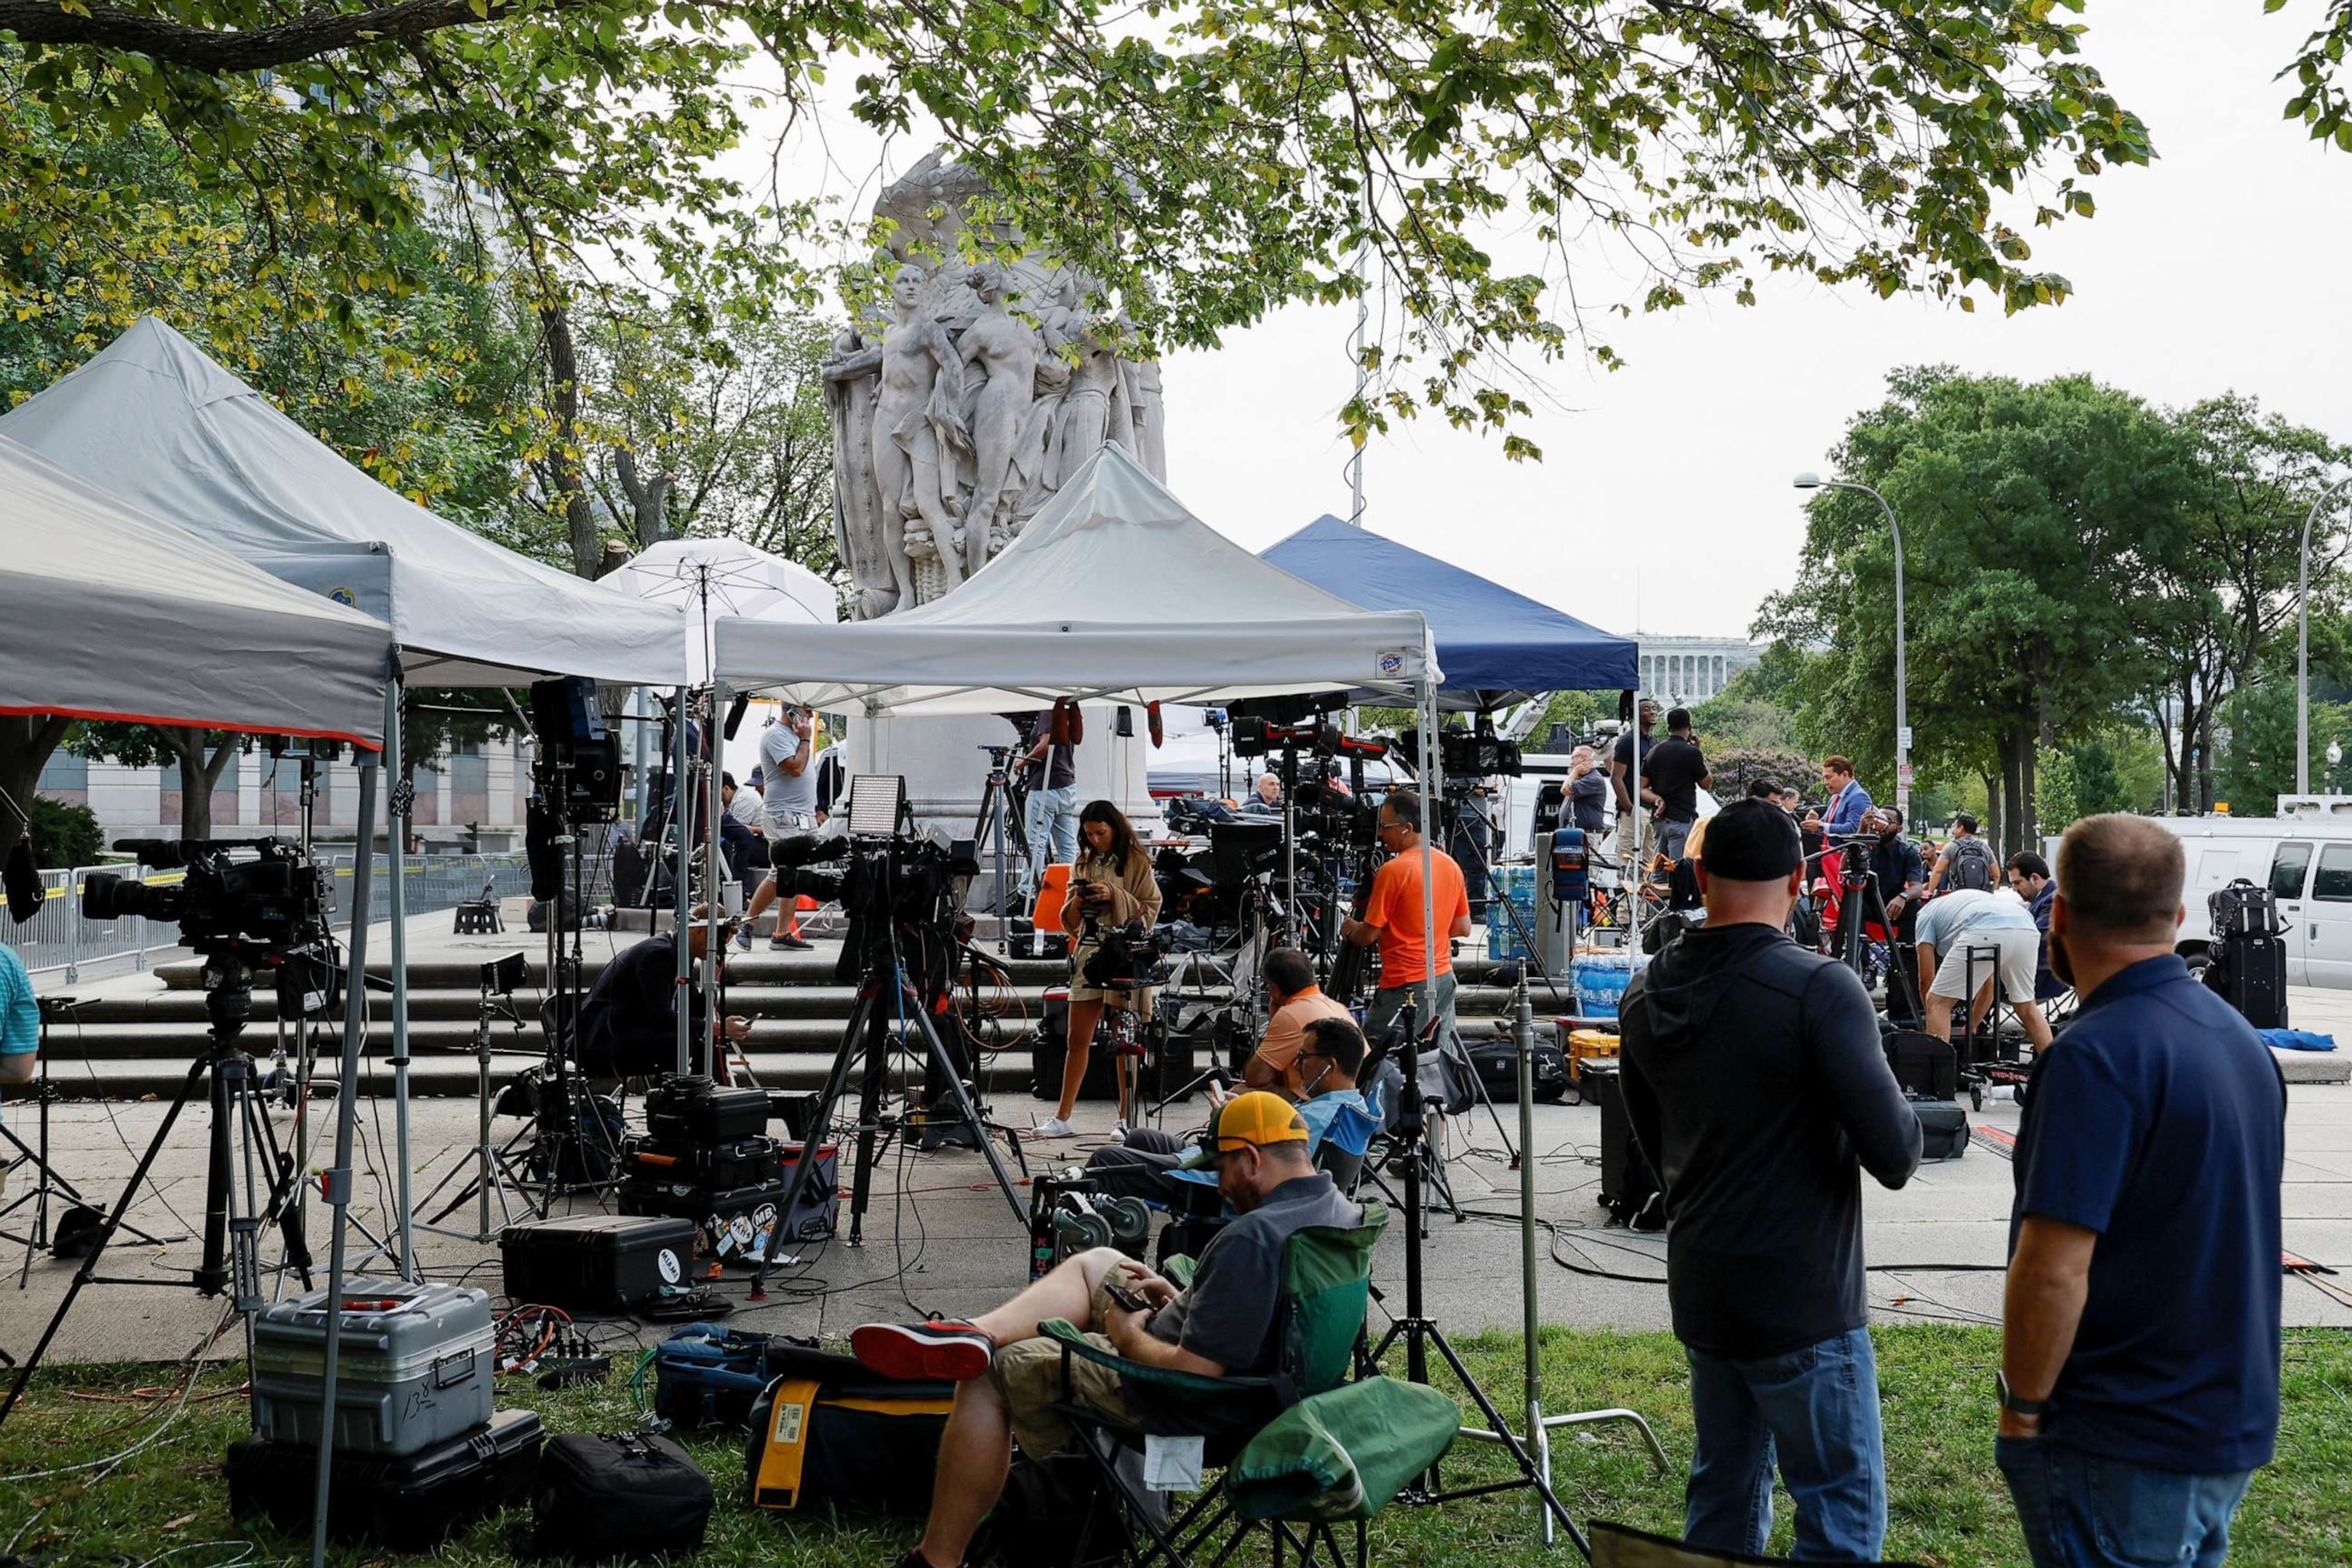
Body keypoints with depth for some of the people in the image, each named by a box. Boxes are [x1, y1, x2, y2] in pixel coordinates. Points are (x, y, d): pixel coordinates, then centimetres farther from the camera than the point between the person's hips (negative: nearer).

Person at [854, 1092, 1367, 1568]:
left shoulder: (1253, 1238, -29)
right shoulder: (1344, 1214, 1)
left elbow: (1194, 1371, -29)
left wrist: (1128, 1336, -11)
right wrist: (1177, 1299, 8)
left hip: (1193, 1408, -10)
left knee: (991, 1372, 1)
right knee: (1095, 1264, 17)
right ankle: (973, 1333, -5)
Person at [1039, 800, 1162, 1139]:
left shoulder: (1137, 863, 0)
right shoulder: (1083, 864, 13)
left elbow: (1150, 911, -5)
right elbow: (1070, 923, 14)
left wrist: (1114, 895, -15)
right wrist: (1077, 901, -8)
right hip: (1088, 952, 4)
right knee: (1078, 1039, 5)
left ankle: (1126, 1118, 6)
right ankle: (1062, 1117, 8)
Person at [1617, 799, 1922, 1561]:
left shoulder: (1648, 995, 3)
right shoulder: (1819, 990, -18)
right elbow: (1894, 1152, -19)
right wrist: (1903, 1136, 2)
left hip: (1698, 1291, 7)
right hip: (1802, 1302, -7)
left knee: (1722, 1497, 18)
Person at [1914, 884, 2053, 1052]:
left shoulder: (1926, 913, 31)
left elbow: (1926, 981, 26)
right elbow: (1988, 982, 45)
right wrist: (1971, 1027, 52)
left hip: (1985, 933, -6)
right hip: (2027, 930, 6)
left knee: (1938, 1003, 9)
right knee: (2026, 1006, 28)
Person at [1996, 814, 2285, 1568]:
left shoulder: (2097, 1056, -21)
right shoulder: (2240, 1037, 7)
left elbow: (2053, 1269, -26)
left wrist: (2021, 1409, -12)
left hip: (2125, 1449, -8)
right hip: (2235, 1425, 8)